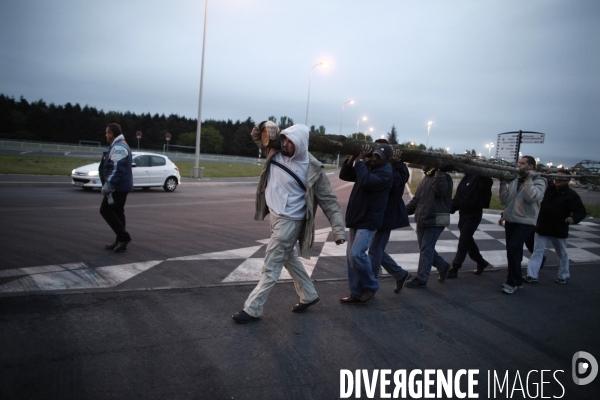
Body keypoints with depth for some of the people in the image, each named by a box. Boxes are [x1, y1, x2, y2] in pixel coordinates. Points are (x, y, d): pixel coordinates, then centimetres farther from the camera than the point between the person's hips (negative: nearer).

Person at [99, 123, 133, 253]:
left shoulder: (118, 147, -18)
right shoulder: (119, 145, 18)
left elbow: (117, 169, -27)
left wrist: (108, 185, -27)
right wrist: (109, 184, 27)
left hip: (117, 187, -11)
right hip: (121, 186, 11)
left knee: (106, 210, -6)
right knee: (117, 212, 13)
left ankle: (124, 236, -7)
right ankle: (120, 241, 17)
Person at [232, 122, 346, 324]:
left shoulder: (312, 168, -18)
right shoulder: (276, 150, -2)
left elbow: (329, 200, -13)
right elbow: (256, 134, 11)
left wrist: (339, 230, -16)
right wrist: (267, 126, -12)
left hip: (289, 221, -8)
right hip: (276, 216, 8)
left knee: (271, 266, -1)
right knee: (289, 258, 22)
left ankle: (252, 309, 11)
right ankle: (309, 295, 39)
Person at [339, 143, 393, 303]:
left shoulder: (385, 173, -15)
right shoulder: (366, 166, 11)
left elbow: (366, 182, -30)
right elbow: (344, 175, 10)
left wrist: (360, 160, -20)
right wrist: (353, 158, -4)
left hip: (369, 221, -8)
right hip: (356, 219, 8)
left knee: (357, 254, -19)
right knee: (351, 256, 8)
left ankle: (371, 286, 4)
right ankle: (356, 293, 17)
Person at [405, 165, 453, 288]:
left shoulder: (444, 177, -8)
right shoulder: (425, 178, 15)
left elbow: (441, 191, -29)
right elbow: (416, 199, 19)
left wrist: (439, 173, -28)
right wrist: (404, 210, 11)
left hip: (436, 220, -8)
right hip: (422, 220, 8)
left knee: (426, 249, -5)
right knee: (425, 248, 14)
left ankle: (421, 279, 4)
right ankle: (443, 266, 34)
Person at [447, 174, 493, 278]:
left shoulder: (480, 177, -11)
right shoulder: (466, 177, 10)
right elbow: (458, 196, 12)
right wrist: (452, 207, 3)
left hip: (473, 215, -8)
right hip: (463, 213, 8)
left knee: (463, 241, -5)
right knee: (468, 240, 17)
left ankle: (454, 269, 1)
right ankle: (481, 262, 36)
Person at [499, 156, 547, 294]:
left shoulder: (538, 181, -4)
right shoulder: (514, 181, 9)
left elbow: (531, 197, -22)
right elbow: (504, 200, 4)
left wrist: (528, 180, -17)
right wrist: (503, 184, -4)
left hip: (526, 222, -6)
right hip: (510, 220, 6)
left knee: (513, 248, -16)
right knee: (513, 251, 12)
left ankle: (512, 282, -4)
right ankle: (517, 280, 27)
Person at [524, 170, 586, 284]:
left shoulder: (572, 195, -10)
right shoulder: (548, 189, 3)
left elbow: (581, 212, -11)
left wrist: (573, 218, -32)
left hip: (559, 230, -3)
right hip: (542, 227, 3)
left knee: (562, 254, 15)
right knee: (537, 250, -1)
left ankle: (563, 275, 32)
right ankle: (532, 275, -2)